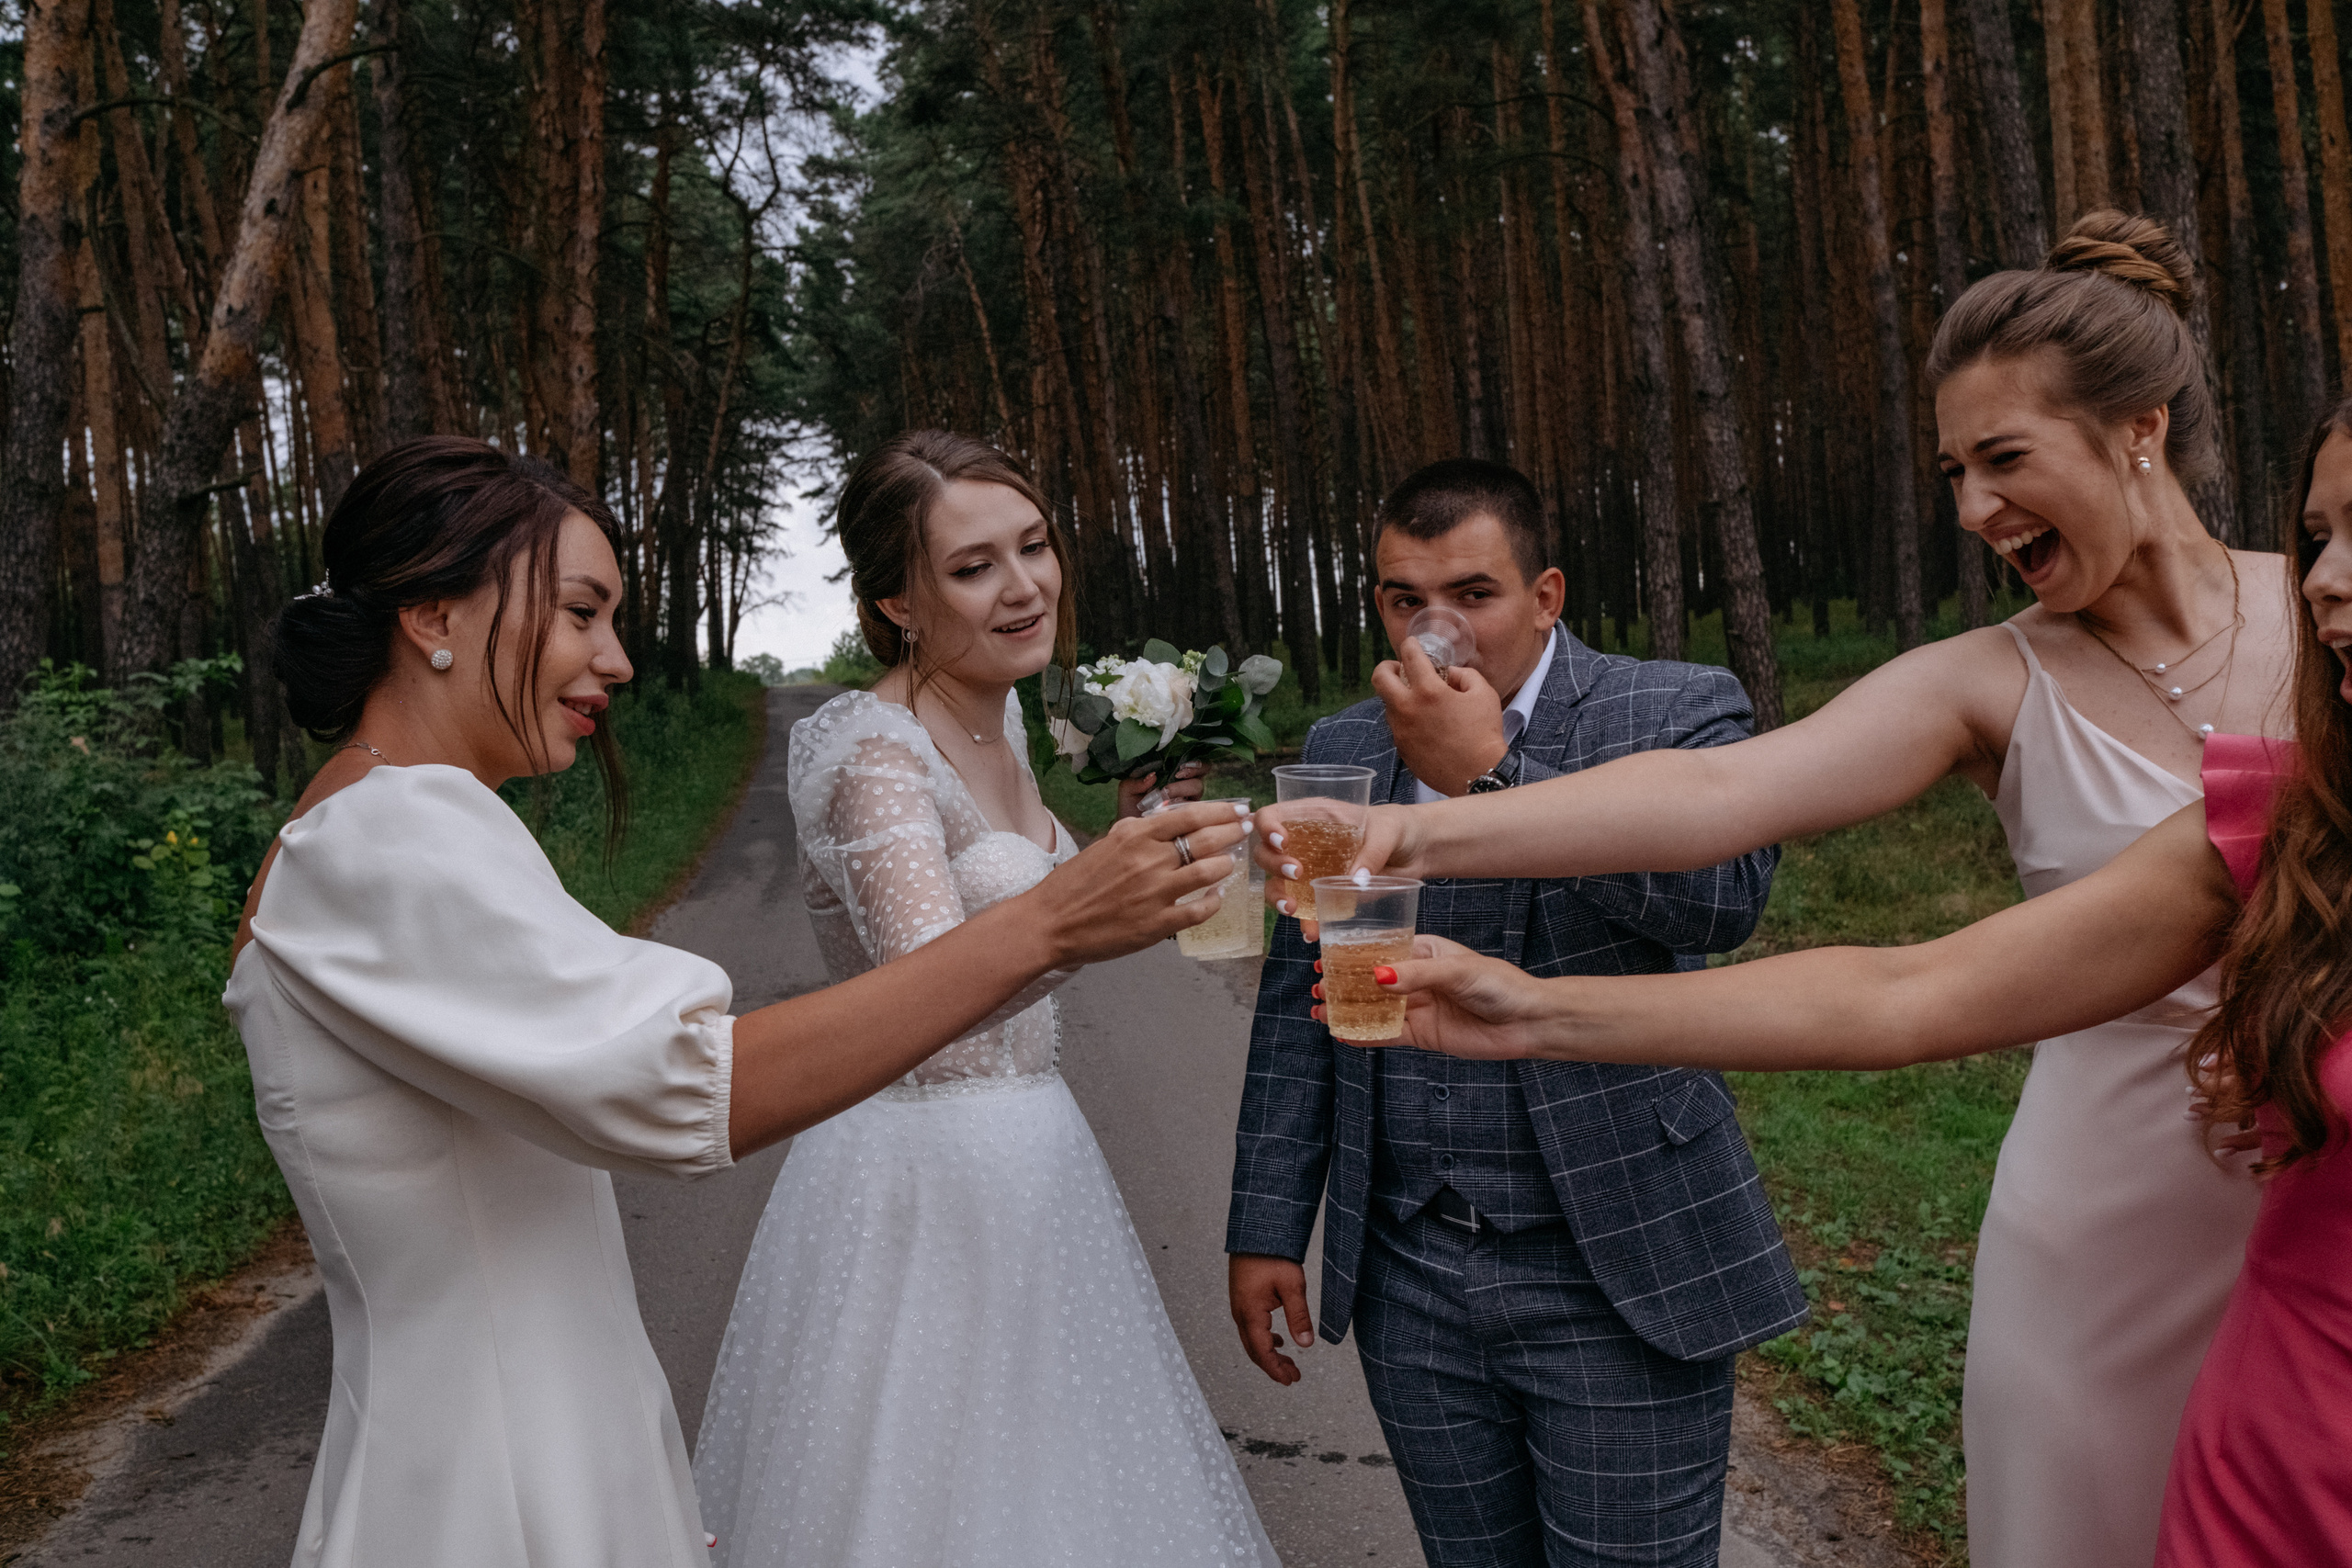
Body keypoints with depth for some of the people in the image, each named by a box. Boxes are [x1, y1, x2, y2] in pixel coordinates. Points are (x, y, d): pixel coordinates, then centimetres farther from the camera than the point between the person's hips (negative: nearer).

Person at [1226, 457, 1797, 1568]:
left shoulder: (1675, 712, -4)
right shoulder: (1343, 750, 8)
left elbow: (1725, 894, -24)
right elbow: (1298, 1000, 10)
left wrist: (1492, 771, -24)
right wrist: (1267, 1225, 8)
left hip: (1622, 1271, -3)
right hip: (1411, 1281, 4)